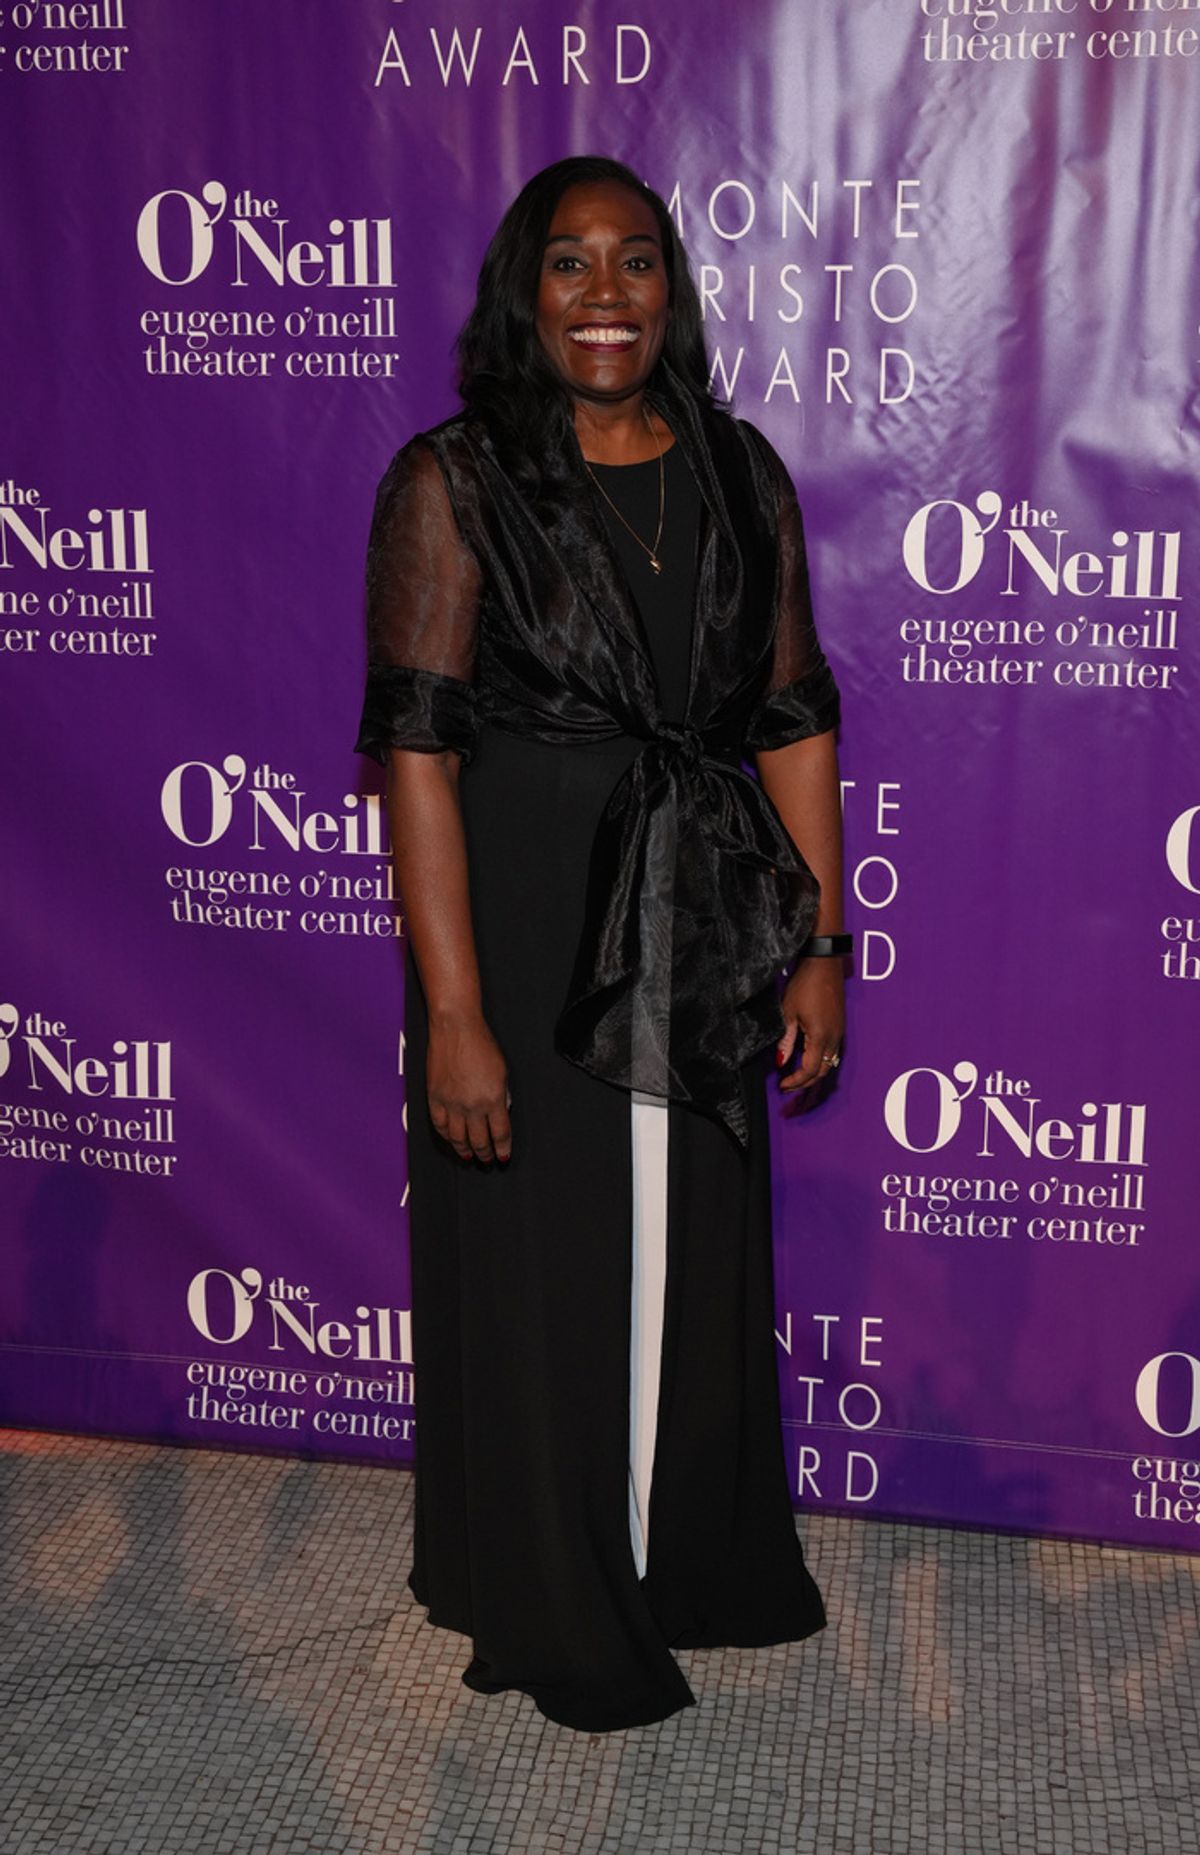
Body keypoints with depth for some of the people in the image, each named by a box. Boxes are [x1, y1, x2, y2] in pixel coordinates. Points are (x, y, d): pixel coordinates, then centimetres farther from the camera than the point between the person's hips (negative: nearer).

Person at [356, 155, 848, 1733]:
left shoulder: (740, 476, 5)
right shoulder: (453, 483, -8)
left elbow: (795, 719, 6)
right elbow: (416, 749, -14)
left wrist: (821, 948, 2)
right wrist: (452, 1011, -19)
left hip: (702, 933, 4)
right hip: (524, 924, -4)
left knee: (700, 1253, 16)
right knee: (539, 1265, 9)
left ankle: (703, 1559, 40)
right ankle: (555, 1615, 31)